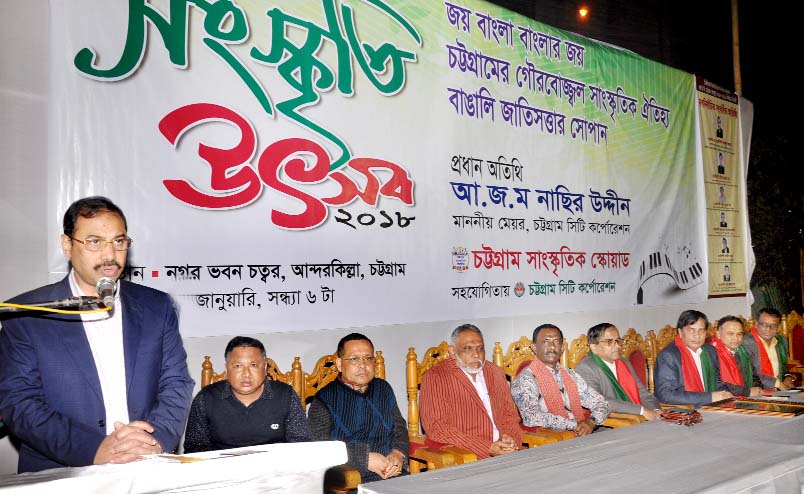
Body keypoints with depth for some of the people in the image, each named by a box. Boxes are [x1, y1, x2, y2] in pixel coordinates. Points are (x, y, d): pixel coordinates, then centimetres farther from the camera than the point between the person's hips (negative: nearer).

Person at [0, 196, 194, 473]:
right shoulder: (25, 314, 3)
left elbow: (176, 384, 7)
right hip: (60, 473, -1)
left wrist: (157, 439, -11)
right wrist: (95, 450, -14)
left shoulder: (157, 307, 9)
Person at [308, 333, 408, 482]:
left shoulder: (383, 389, 19)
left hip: (391, 477, 5)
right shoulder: (325, 397, 1)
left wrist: (398, 453, 0)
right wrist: (366, 459, -15)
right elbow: (319, 445, -10)